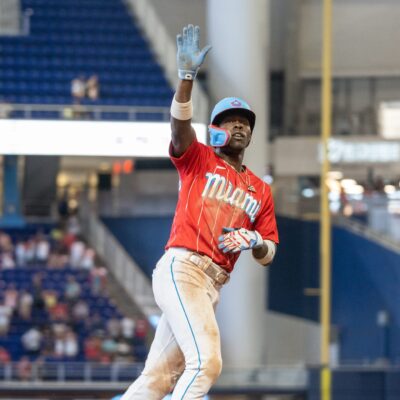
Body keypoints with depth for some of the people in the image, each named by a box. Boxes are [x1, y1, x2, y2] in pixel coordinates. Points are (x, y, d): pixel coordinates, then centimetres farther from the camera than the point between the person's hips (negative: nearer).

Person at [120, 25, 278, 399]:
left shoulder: (260, 190, 20)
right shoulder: (198, 159, 9)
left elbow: (269, 254, 18)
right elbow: (179, 124, -12)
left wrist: (254, 242, -6)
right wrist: (187, 76, -28)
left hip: (214, 285, 6)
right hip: (181, 269, -6)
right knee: (206, 362, -22)